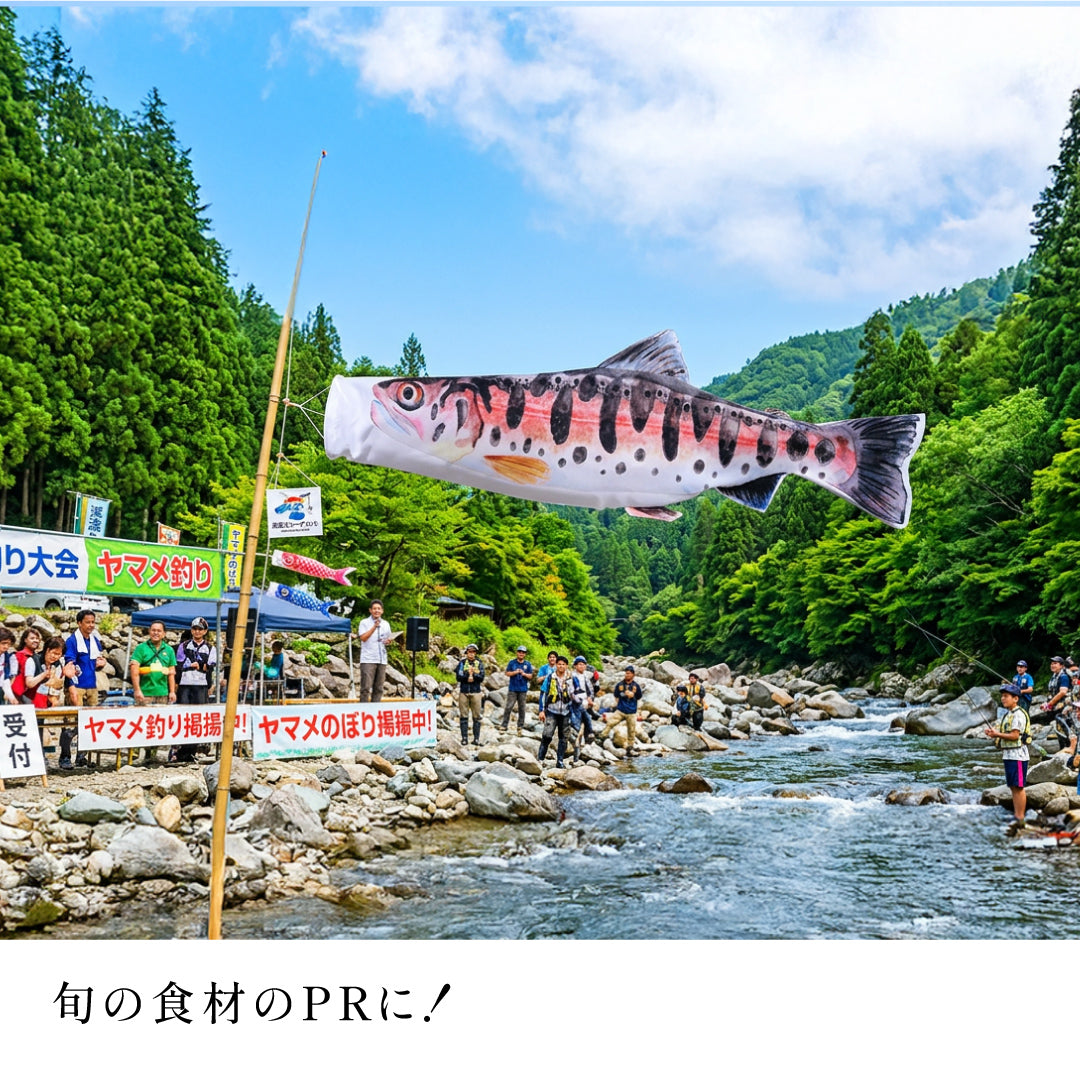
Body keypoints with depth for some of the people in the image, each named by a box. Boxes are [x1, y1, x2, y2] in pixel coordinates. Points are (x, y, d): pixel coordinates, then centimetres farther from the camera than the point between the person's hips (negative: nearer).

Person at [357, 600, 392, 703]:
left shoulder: (386, 624, 16)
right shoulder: (364, 623, 2)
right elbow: (363, 638, -11)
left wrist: (388, 641, 2)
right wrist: (374, 627, -18)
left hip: (382, 660, 5)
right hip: (368, 660, -5)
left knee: (378, 688, 4)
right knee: (366, 687, -9)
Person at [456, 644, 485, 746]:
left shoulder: (479, 663, 9)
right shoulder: (462, 663, 8)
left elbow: (481, 677, -4)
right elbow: (459, 677, -4)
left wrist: (472, 674, -15)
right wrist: (468, 676, -14)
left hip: (476, 692, 0)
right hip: (463, 692, 0)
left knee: (476, 716, 0)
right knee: (463, 716, 0)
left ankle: (476, 738, 4)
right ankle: (464, 738, 4)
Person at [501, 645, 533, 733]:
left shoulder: (528, 664, 7)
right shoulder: (512, 662, 4)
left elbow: (530, 676, 6)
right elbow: (507, 673, 2)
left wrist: (524, 674, -13)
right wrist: (515, 672, -14)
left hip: (523, 689, 1)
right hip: (512, 689, -1)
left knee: (522, 708, 4)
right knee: (508, 707, -6)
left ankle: (520, 726, 11)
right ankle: (504, 725, -2)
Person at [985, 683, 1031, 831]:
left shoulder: (1018, 714, -13)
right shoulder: (1007, 714, 18)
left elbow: (1014, 736, -19)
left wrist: (998, 734, -19)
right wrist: (994, 733, 4)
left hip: (1017, 755, -10)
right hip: (1008, 755, 10)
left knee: (1018, 787, -7)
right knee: (1013, 787, 11)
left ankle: (1020, 819, -5)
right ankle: (1016, 816, 16)